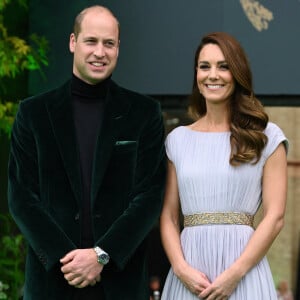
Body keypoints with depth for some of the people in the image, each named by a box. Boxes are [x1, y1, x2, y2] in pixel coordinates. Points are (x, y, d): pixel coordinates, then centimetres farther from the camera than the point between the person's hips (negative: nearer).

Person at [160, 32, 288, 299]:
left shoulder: (267, 137, 3)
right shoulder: (178, 139, 10)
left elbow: (275, 216, -3)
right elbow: (169, 217, 7)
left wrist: (234, 274, -13)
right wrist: (181, 268, -9)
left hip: (243, 272, -2)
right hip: (189, 275, 2)